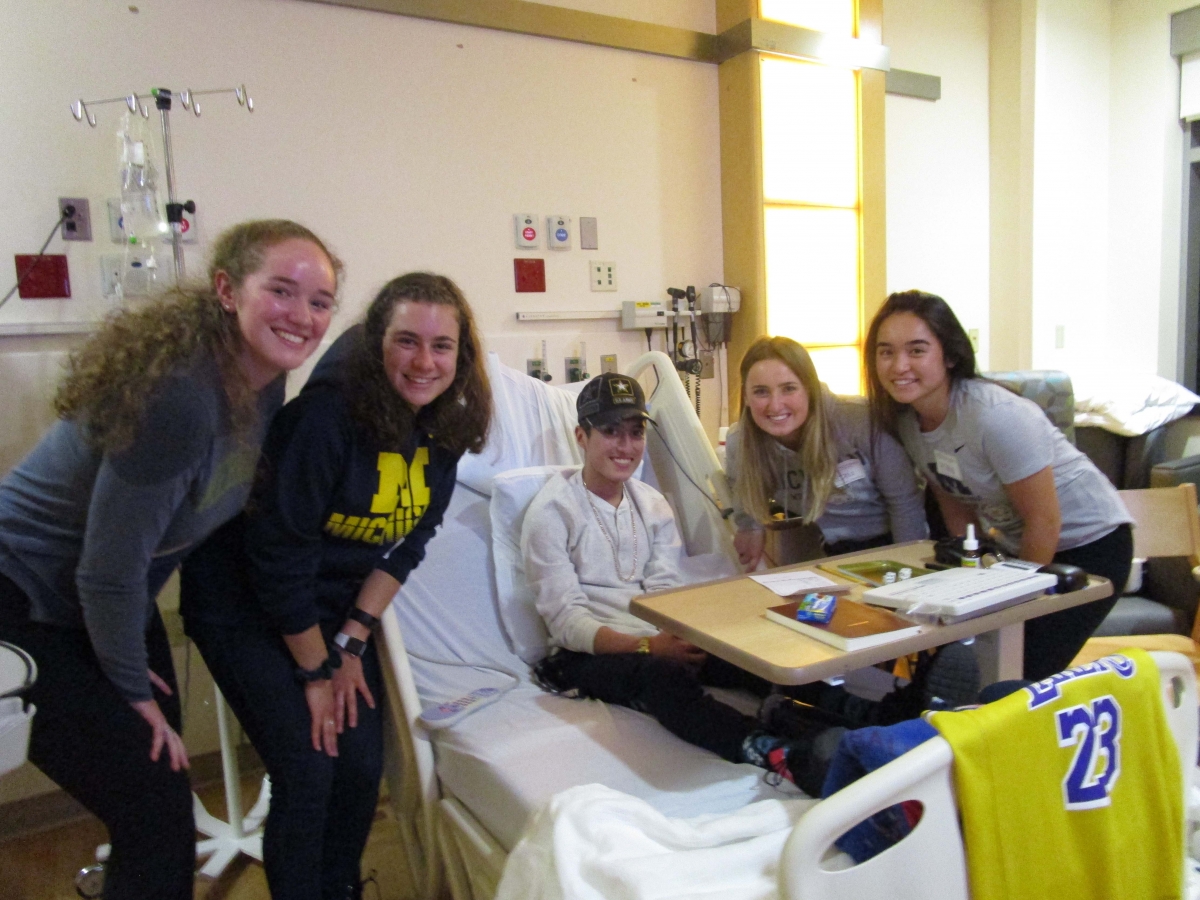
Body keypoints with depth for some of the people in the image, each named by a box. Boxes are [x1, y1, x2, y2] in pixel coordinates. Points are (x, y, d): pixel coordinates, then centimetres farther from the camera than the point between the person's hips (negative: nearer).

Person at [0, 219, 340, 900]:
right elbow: (107, 572, -26)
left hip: (110, 607, 8)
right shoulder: (178, 393, -33)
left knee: (164, 795, 14)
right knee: (154, 810, -3)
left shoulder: (262, 382, -7)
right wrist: (132, 690, -10)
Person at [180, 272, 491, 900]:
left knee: (363, 765, 6)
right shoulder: (326, 416, -29)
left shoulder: (444, 426, -8)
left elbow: (408, 541, -1)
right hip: (246, 605, -5)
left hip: (336, 607, 6)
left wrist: (352, 643, -6)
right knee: (307, 773, -8)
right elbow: (277, 551, -24)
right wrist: (316, 671, -14)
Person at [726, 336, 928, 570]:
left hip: (890, 546, -2)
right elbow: (746, 496, 9)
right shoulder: (740, 445, -15)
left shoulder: (861, 424, -25)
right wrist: (751, 528, -6)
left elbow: (904, 501, -13)